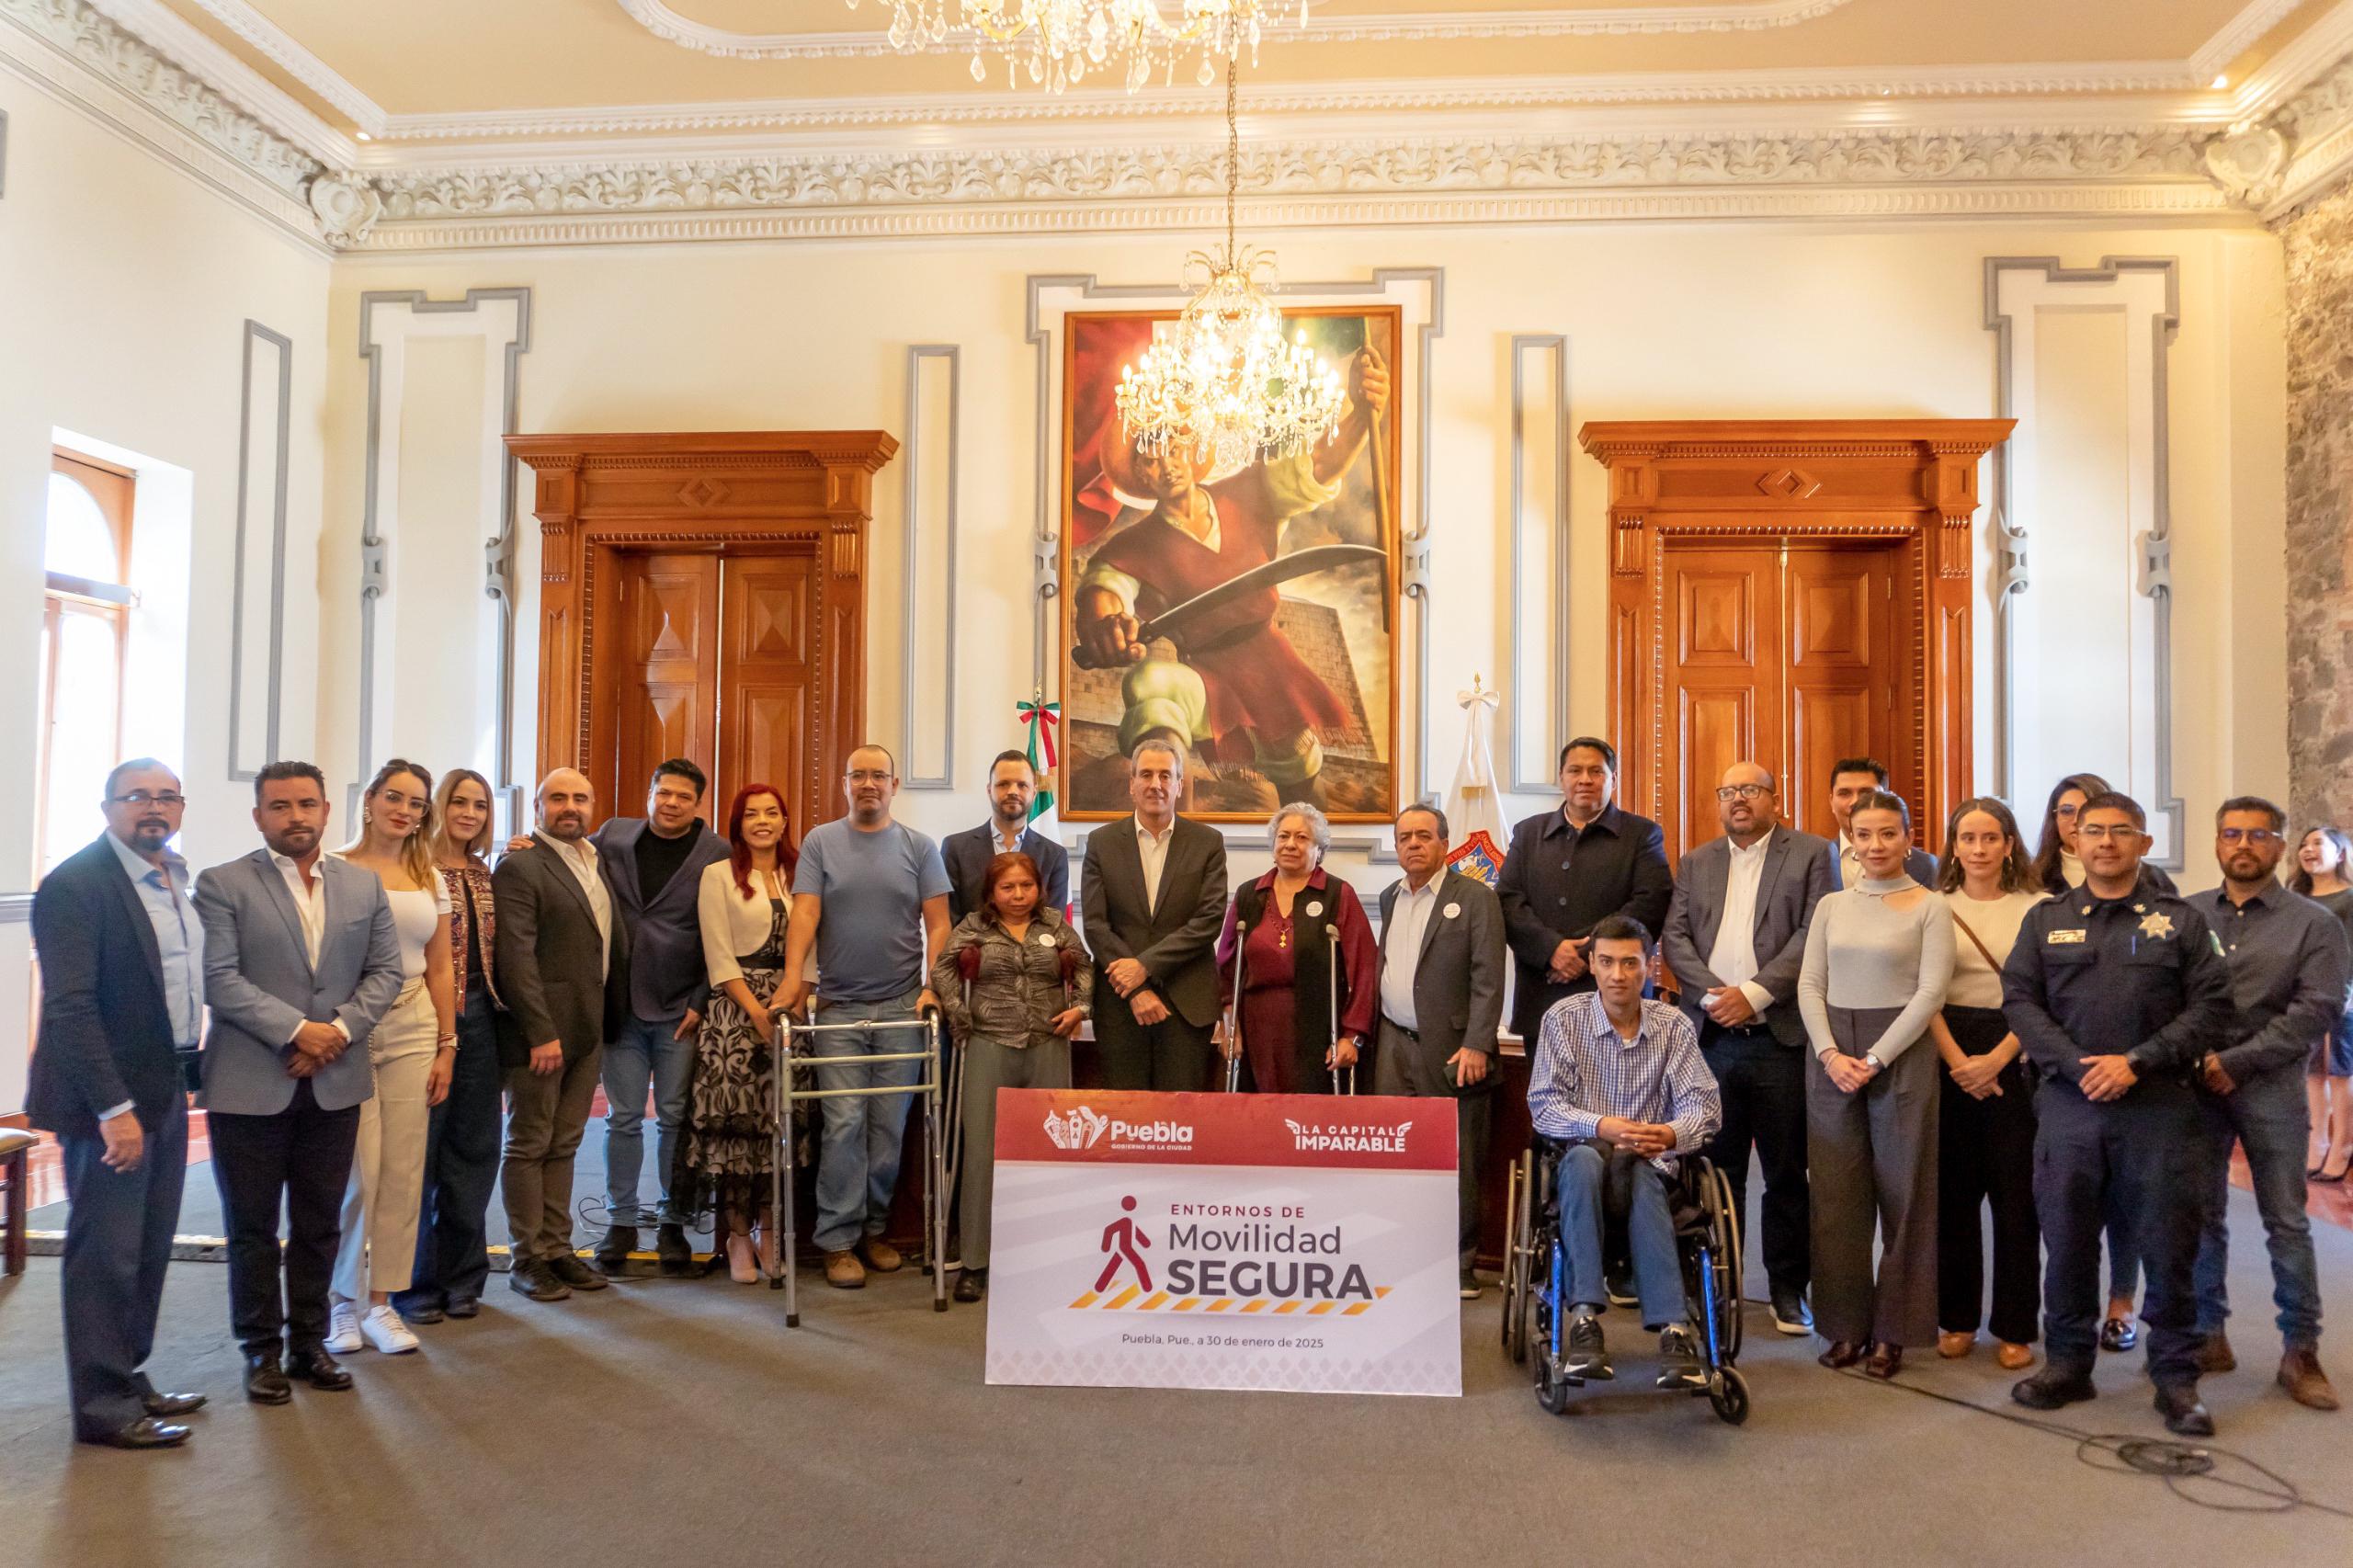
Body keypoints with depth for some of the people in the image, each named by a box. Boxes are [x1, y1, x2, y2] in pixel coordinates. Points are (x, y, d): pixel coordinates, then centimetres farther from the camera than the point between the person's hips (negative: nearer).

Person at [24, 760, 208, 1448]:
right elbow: (69, 1006, -19)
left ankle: (128, 1379, 28)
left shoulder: (176, 881, 10)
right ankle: (104, 1406, 11)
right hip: (107, 1100, -8)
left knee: (148, 1251, 16)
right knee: (106, 1254, 1)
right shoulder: (75, 883, -14)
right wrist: (115, 1108, -22)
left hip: (165, 1091, 8)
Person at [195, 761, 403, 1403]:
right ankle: (262, 1351, 20)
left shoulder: (364, 885, 9)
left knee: (320, 1224, 11)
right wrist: (295, 1030, -17)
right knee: (252, 1225, 8)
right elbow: (219, 978, -11)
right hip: (249, 1085, -3)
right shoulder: (222, 885, -3)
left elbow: (385, 971, 6)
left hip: (334, 1084, 3)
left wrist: (340, 1028, -9)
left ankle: (309, 1343, 24)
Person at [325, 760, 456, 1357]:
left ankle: (381, 1301, 15)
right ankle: (342, 1300, 13)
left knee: (403, 1173, 4)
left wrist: (446, 1045, 11)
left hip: (413, 1029, 4)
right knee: (356, 1170, -5)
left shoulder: (431, 881, 13)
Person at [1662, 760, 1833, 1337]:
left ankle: (1789, 1289, 15)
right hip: (1711, 1037, 3)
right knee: (1717, 1168, 7)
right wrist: (1713, 995, -9)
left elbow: (1814, 935, -7)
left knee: (1786, 1173, 4)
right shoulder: (1695, 863, 15)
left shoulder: (1810, 854, 4)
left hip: (1780, 1036, -3)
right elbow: (1675, 938, 7)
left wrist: (1754, 994, -15)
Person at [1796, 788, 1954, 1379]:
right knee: (1835, 1195, 4)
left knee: (1902, 1194, 3)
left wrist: (1876, 1059, -13)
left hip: (1901, 1057, -3)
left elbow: (1930, 992, -7)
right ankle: (1846, 1326, 14)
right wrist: (1830, 1054, -8)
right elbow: (1810, 986, 7)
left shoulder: (1929, 907, 0)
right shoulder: (1831, 906, 10)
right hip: (1832, 1056, 3)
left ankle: (1891, 1332, 13)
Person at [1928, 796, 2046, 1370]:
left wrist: (1995, 1060, -12)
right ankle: (1958, 1319, 17)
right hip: (1949, 1058, 2)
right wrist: (1957, 1061, -10)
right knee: (1953, 1191, 6)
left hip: (2014, 1059, -1)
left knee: (2016, 1195, 2)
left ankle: (2015, 1327, 13)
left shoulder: (2035, 908, 0)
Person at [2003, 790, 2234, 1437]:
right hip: (2068, 1100, 1)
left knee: (2168, 1243, 2)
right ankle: (2067, 1363, 21)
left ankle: (2176, 1378, 16)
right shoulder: (2045, 920, 10)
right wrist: (2079, 1065, -11)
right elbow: (2019, 1001, 3)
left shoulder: (2181, 921, 7)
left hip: (2158, 1105, -1)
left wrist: (2135, 1062, -11)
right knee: (2067, 1238, 7)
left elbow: (2211, 1007, 0)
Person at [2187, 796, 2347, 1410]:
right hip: (2195, 1084, 2)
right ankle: (2208, 1335, 19)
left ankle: (2300, 1351, 14)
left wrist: (2236, 1061, -14)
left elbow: (2317, 1011, -8)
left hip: (2270, 1088, -2)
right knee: (2202, 1217, 8)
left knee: (2287, 1222, 4)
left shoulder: (2314, 924, 1)